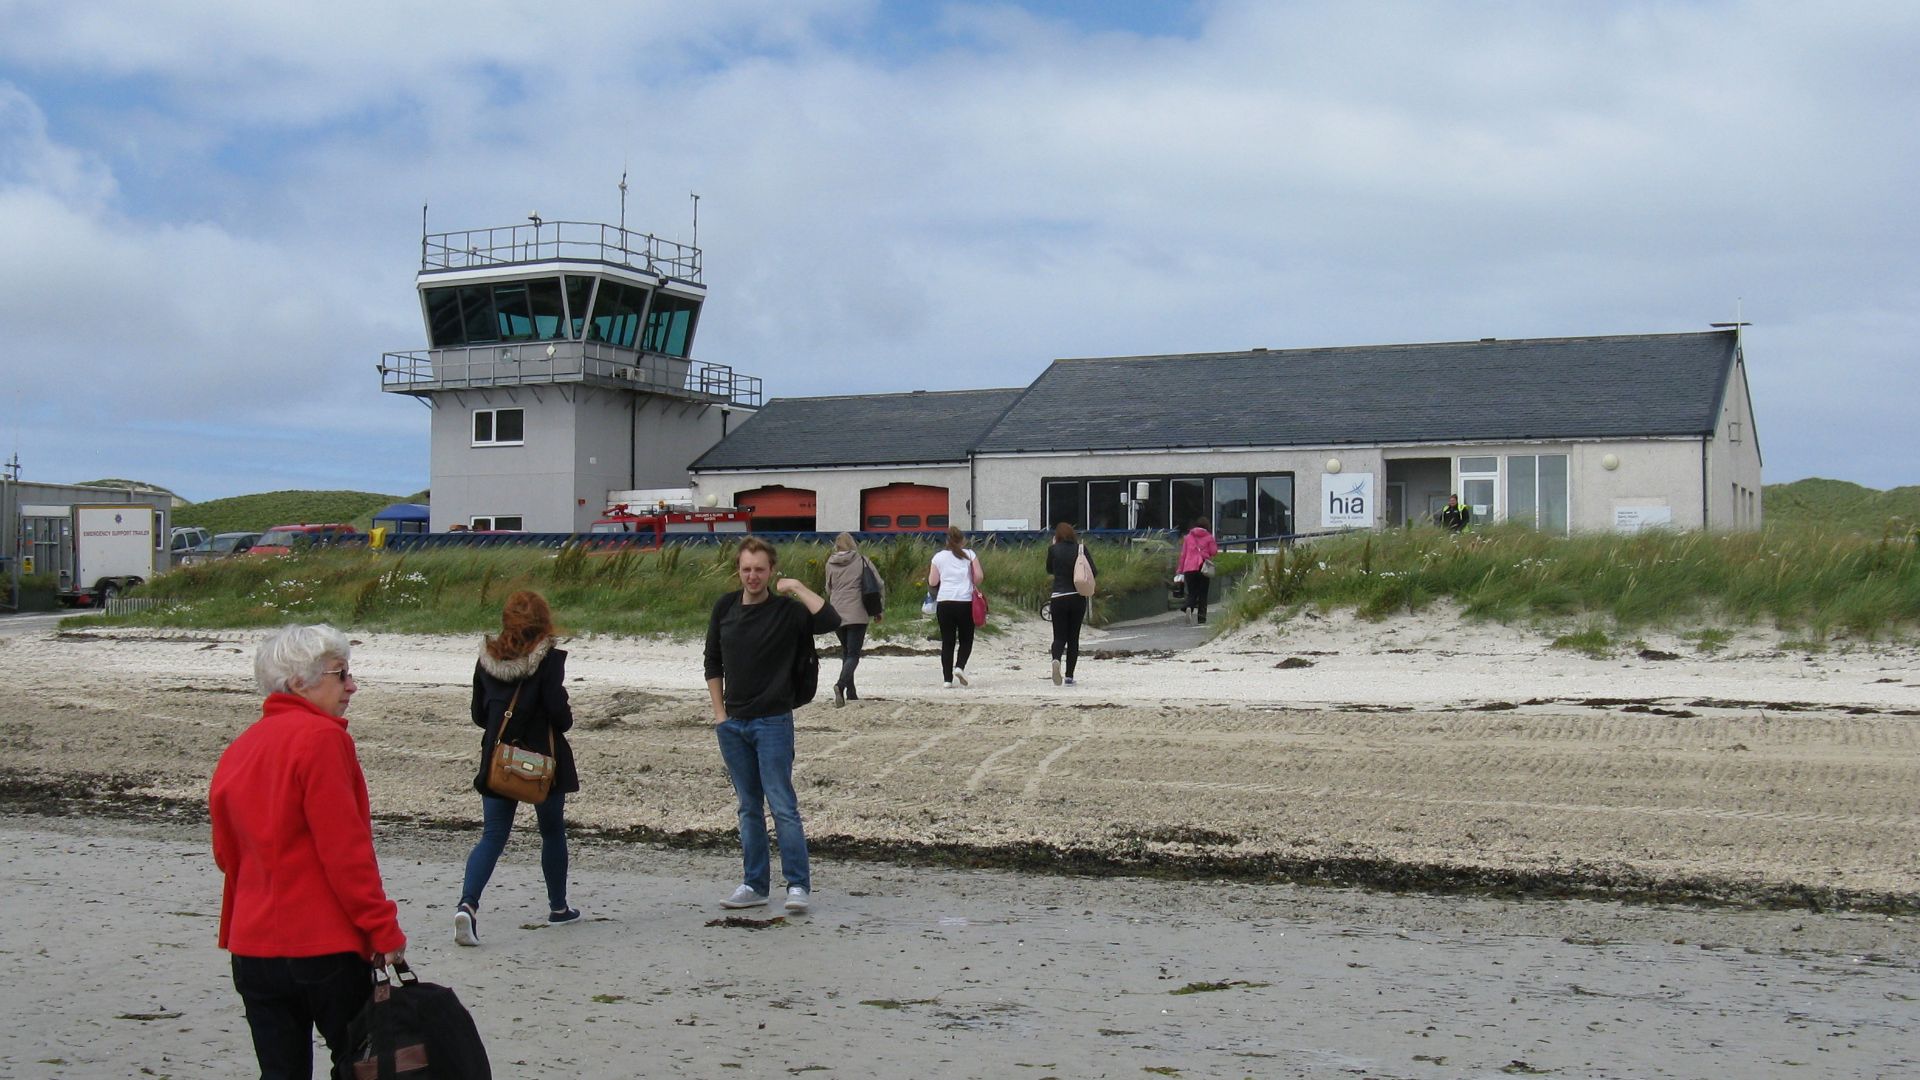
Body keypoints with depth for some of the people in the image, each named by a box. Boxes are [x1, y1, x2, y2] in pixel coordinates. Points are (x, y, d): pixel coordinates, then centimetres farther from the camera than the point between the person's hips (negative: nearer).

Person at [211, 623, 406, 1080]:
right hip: (324, 945, -7)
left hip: (253, 947, 7)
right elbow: (345, 850, -17)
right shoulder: (322, 738, -14)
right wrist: (385, 929, -12)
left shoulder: (237, 750, 11)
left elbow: (226, 854, 17)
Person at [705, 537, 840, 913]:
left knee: (782, 805, -6)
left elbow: (830, 620, -26)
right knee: (748, 807, 11)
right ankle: (754, 884, 18)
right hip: (732, 724, 5)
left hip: (772, 723, -5)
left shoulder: (786, 609, -7)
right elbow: (713, 663, 13)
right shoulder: (725, 607, 6)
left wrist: (797, 588, -22)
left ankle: (799, 883, 1)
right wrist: (719, 712, 7)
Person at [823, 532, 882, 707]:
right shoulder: (862, 560, 0)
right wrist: (879, 610, 6)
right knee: (853, 654, -4)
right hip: (857, 614, -3)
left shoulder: (830, 563, 6)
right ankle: (841, 685, -29)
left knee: (846, 652, 19)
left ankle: (851, 692, 18)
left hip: (836, 614, 3)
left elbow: (828, 589, 14)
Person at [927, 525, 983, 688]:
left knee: (947, 642, 6)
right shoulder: (970, 555, 3)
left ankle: (948, 679, 2)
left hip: (944, 602, 1)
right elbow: (978, 577, -4)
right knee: (966, 639, 12)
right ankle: (960, 666, -12)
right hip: (965, 601, -1)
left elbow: (932, 582, 3)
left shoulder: (938, 556, 6)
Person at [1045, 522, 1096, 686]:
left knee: (1059, 636, 4)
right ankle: (1069, 675, 7)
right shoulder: (1080, 549, 0)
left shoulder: (1053, 549, -2)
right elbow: (1093, 571, -5)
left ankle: (1056, 659, -28)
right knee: (1073, 637, 10)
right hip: (1078, 597, 1)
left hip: (1059, 597, -1)